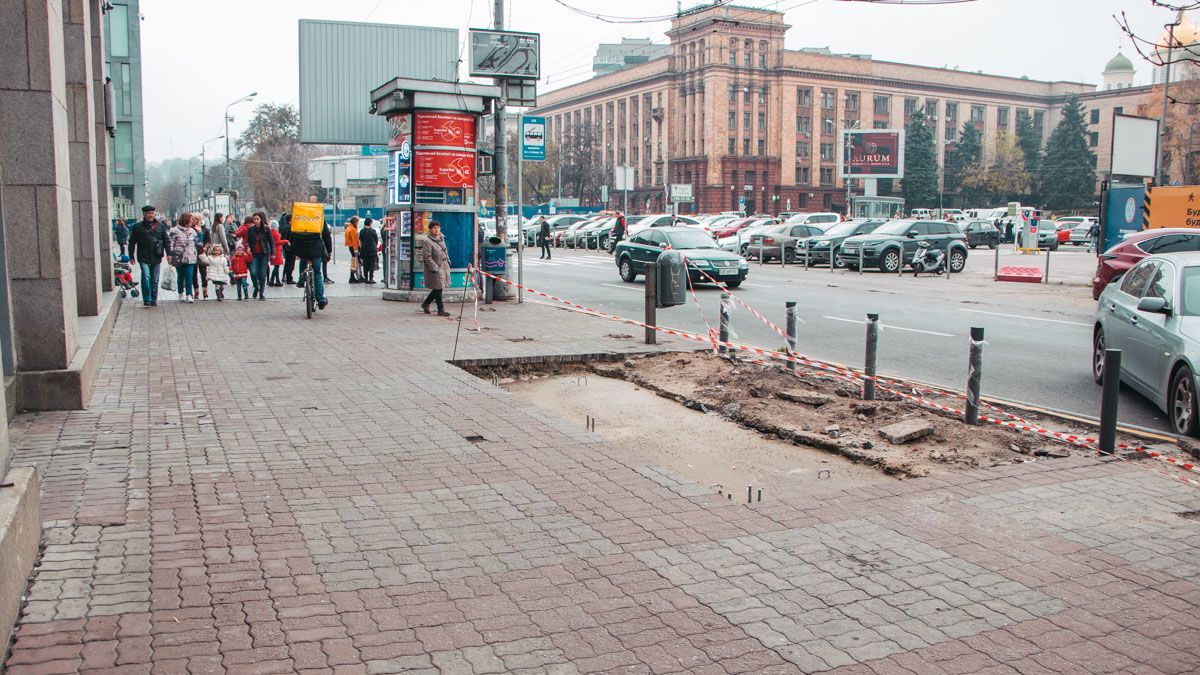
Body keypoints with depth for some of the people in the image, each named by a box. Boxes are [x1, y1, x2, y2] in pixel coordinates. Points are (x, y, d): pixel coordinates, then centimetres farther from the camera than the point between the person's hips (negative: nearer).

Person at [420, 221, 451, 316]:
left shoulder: (441, 239, 11)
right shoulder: (428, 241, -15)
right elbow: (427, 257, -17)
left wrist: (448, 261, 16)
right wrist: (435, 268, -18)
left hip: (444, 267, 8)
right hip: (435, 269, -8)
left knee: (438, 288, 14)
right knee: (438, 288, -2)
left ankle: (425, 304, 30)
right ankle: (441, 310, 7)